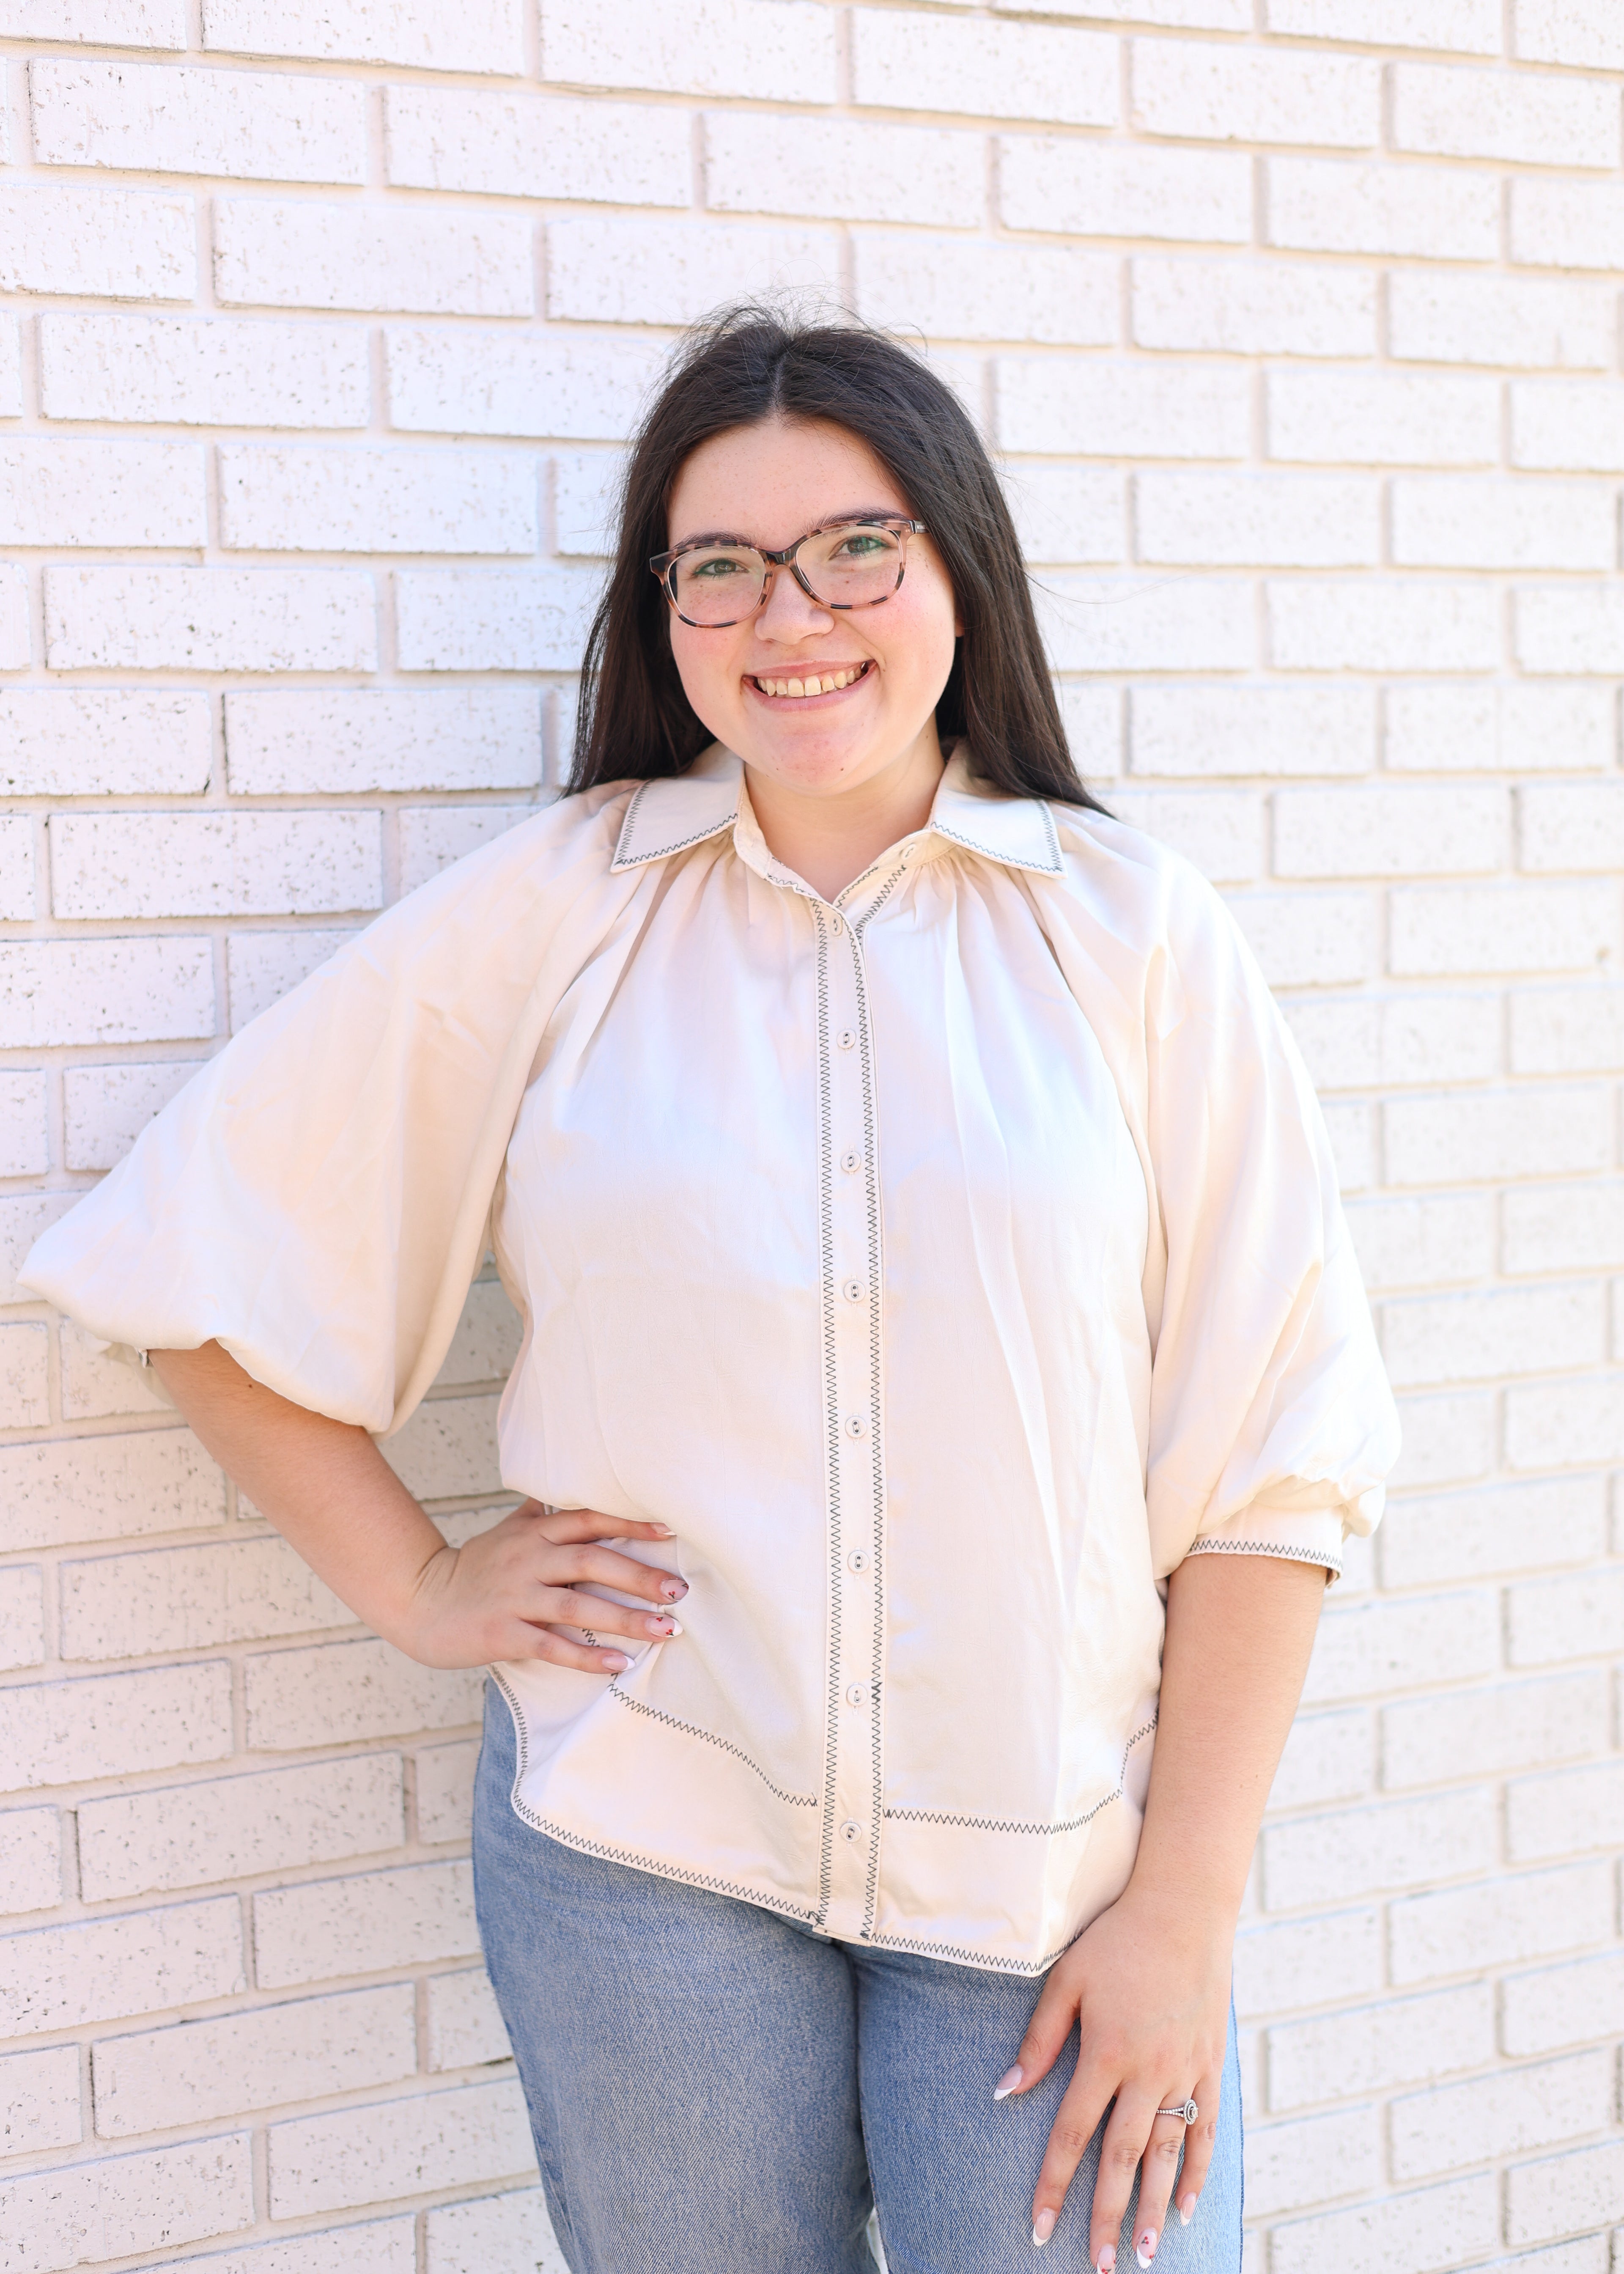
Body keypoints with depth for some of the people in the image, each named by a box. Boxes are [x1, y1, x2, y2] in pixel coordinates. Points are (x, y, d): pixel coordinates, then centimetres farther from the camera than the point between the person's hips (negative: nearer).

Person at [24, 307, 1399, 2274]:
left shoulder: (1126, 927, -2)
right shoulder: (554, 910, -1)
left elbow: (1272, 1455, -3)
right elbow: (199, 1253, 5)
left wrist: (1185, 1911, -6)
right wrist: (414, 1586, 1)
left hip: (1051, 1869, 0)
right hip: (640, 1844, 1)